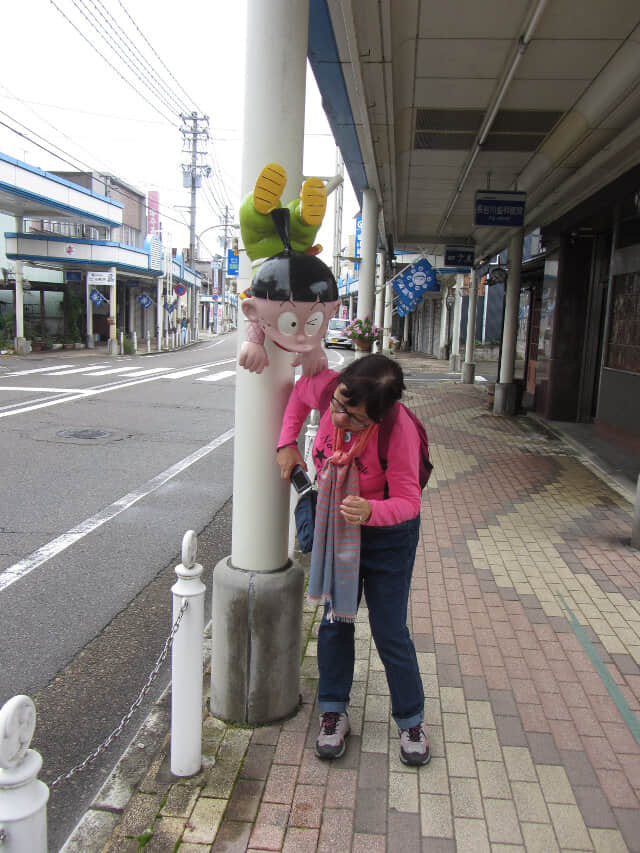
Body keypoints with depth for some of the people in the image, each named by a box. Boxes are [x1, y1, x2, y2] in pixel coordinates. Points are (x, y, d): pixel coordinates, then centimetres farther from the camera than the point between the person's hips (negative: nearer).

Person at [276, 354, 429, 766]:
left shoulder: (399, 430, -33)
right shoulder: (327, 387, -22)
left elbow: (408, 501, -29)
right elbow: (302, 389, 3)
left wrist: (370, 511, -49)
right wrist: (287, 442, -5)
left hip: (388, 534, -4)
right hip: (337, 527, 5)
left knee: (390, 631, 3)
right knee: (335, 620, 12)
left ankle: (412, 721, 26)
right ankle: (334, 713, 30)